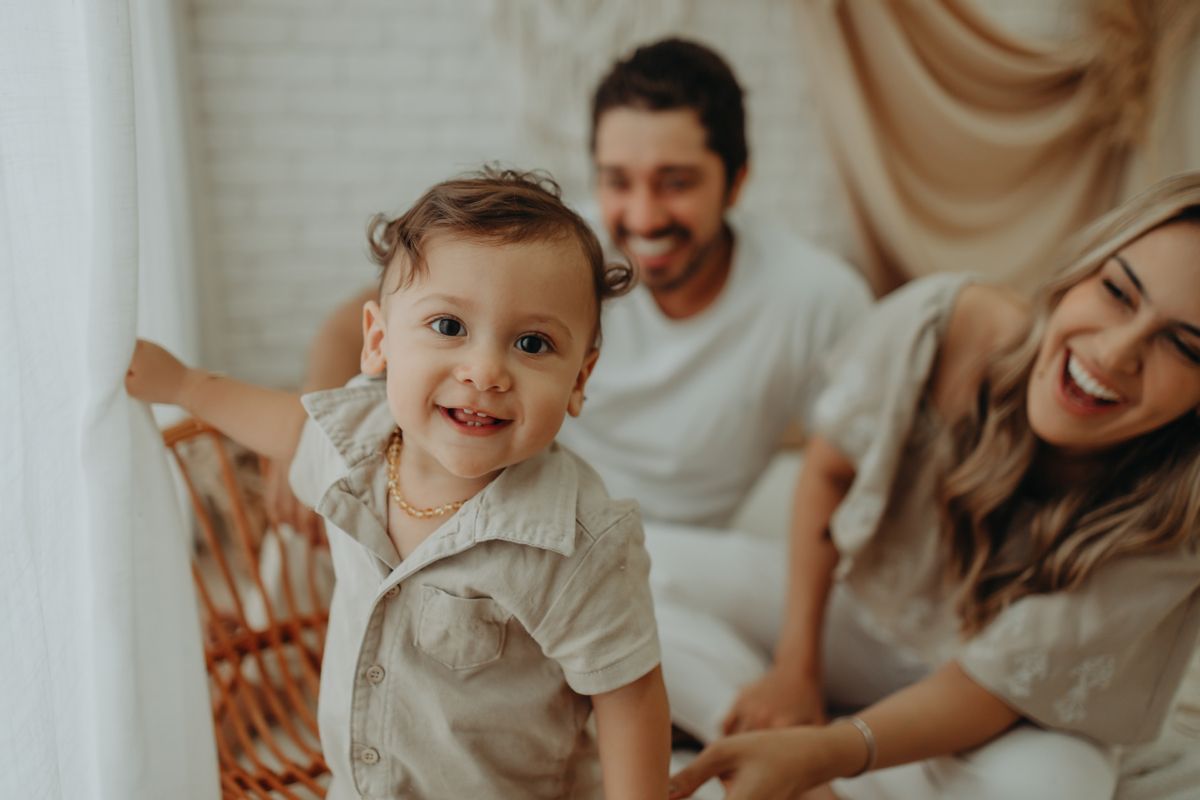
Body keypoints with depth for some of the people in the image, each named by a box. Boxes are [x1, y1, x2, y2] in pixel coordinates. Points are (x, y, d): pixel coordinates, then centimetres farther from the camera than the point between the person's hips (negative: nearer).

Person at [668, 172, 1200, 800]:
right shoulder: (935, 324, -28)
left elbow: (1001, 681, -26)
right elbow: (828, 471, -10)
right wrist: (796, 662, -11)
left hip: (1019, 718, -1)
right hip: (854, 614, 2)